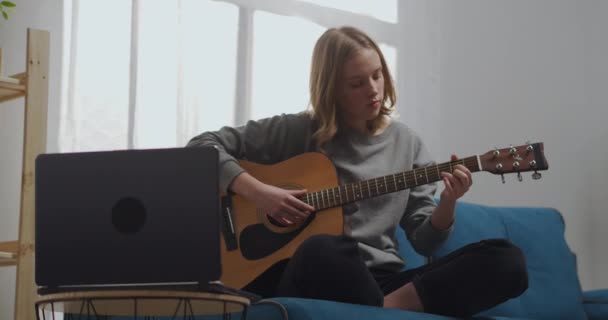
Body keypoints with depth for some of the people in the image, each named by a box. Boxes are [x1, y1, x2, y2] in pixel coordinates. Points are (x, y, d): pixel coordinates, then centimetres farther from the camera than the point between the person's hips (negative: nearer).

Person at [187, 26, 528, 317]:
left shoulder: (406, 142, 11)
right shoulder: (297, 131, 2)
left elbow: (424, 241, 9)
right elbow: (203, 147, 1)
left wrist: (448, 204, -12)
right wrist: (257, 191, -13)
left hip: (381, 280, 4)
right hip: (310, 277, -3)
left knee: (508, 260, -17)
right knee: (322, 249, -42)